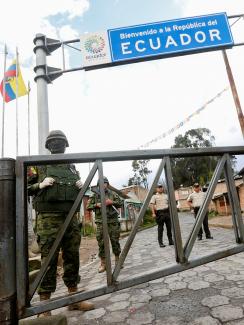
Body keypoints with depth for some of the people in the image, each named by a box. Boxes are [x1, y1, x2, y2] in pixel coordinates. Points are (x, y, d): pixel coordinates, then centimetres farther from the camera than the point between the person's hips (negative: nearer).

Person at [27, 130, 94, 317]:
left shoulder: (72, 167, 16)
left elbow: (79, 190, 23)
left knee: (72, 257, 10)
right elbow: (24, 187, 2)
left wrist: (81, 186, 1)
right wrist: (40, 185, -14)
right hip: (48, 217, -4)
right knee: (48, 260, -2)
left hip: (71, 217, 5)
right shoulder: (39, 165, 4)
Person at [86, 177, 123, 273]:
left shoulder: (113, 194, 9)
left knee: (115, 241, 7)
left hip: (113, 222, 1)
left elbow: (120, 203, 6)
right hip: (101, 222, 0)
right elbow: (88, 207, 4)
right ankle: (103, 263, 13)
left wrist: (112, 202, -10)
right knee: (101, 243, 1)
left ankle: (117, 260, 24)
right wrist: (97, 205, -12)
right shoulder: (94, 195, 6)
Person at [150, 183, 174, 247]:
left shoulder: (166, 195, 16)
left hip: (167, 212, 4)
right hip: (159, 213, -4)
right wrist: (153, 213, -16)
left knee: (169, 227, 7)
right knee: (160, 228, -1)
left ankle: (170, 240, 19)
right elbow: (152, 205, -7)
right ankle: (160, 242, 6)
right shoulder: (154, 196, 1)